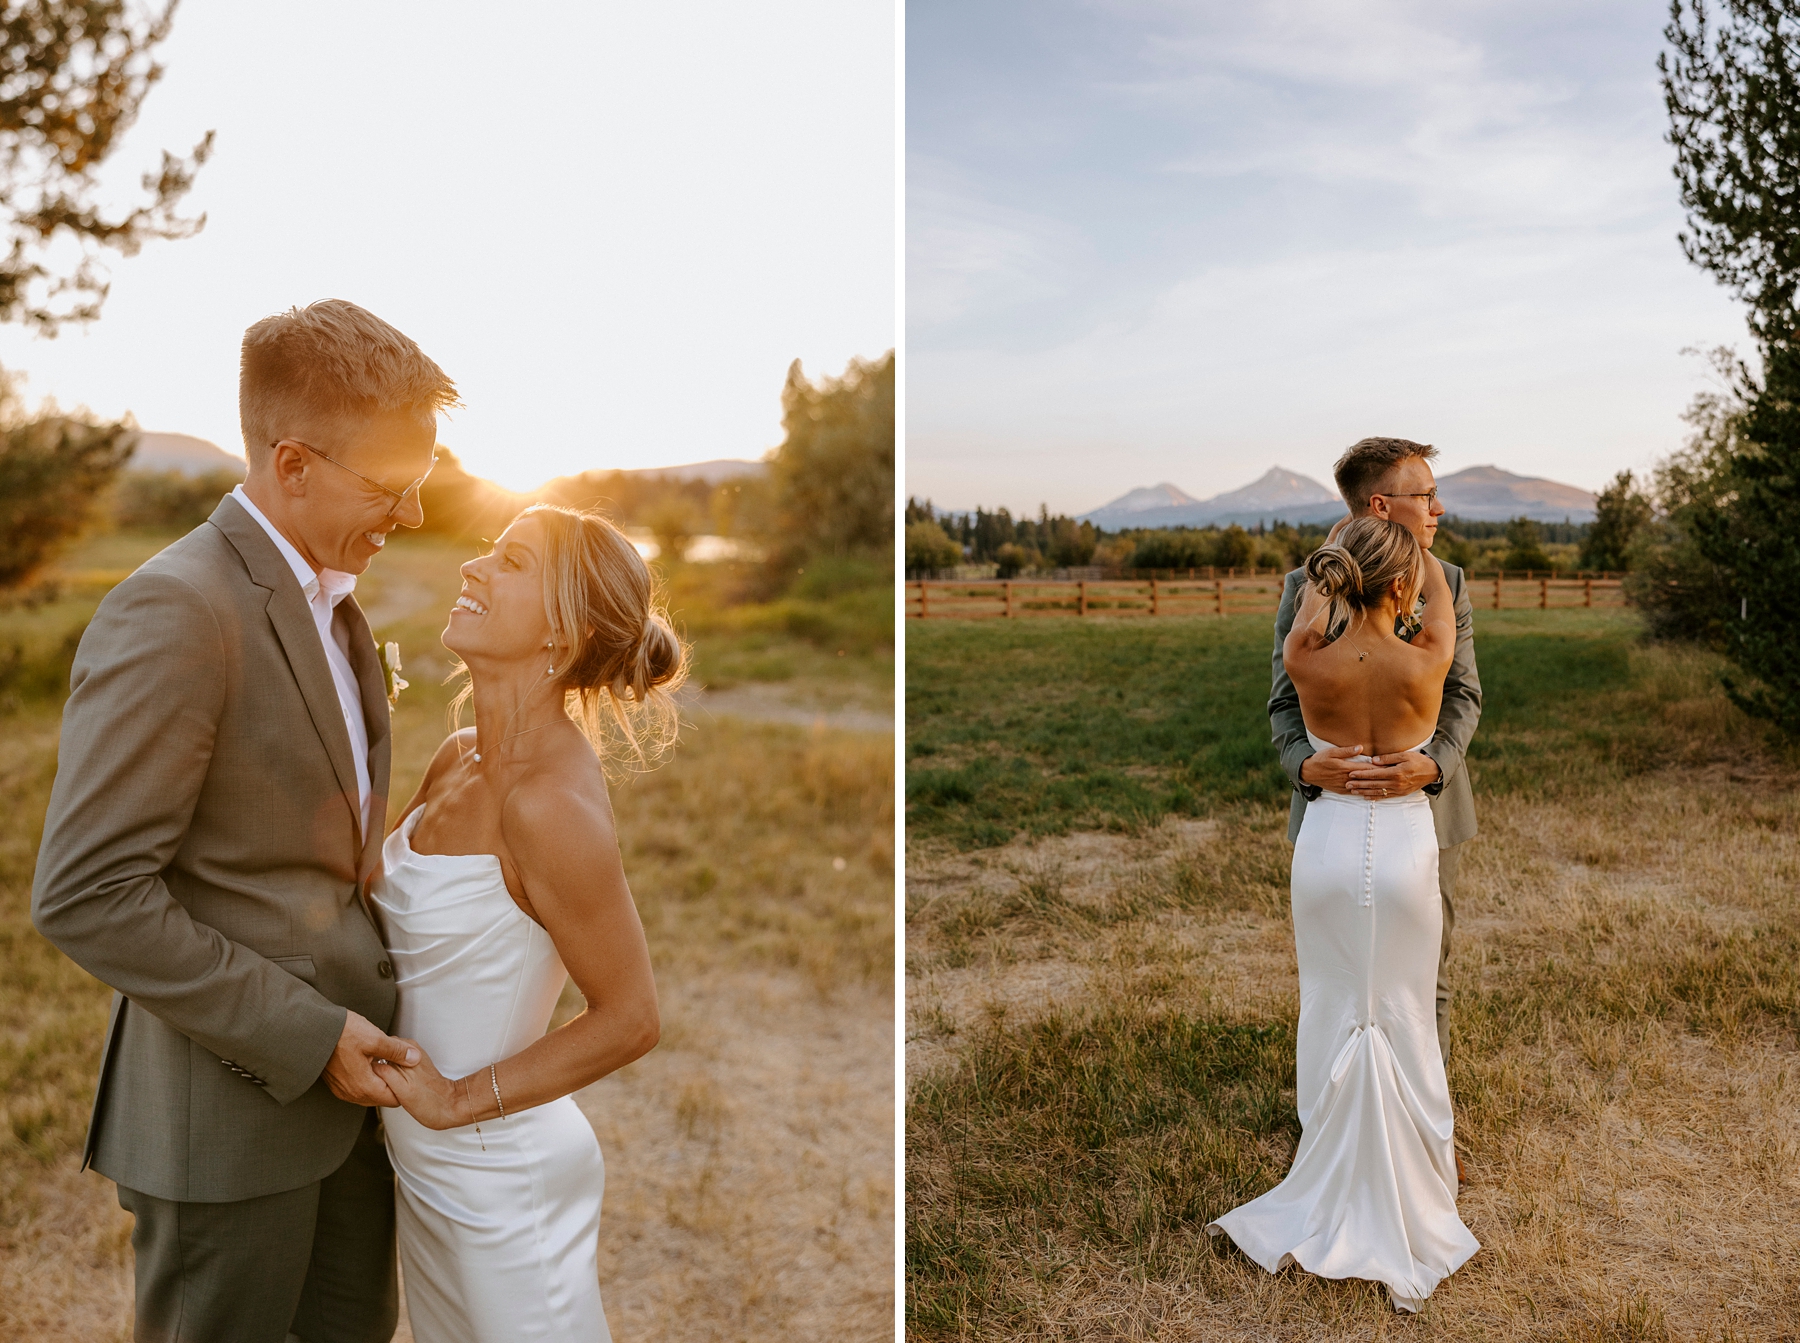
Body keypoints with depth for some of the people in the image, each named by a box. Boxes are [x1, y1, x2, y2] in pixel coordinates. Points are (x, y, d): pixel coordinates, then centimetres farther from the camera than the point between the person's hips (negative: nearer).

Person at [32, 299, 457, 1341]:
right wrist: (306, 1036, -19)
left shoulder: (329, 600, 8)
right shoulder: (173, 611, -21)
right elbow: (86, 896, -23)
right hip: (229, 1110, -8)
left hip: (341, 1075, 8)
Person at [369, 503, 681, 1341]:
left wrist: (458, 1101, -16)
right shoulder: (457, 759, -3)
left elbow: (629, 1018, -21)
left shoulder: (550, 800, -28)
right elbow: (398, 913, 14)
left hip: (500, 1181, -8)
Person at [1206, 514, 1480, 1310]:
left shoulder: (1307, 662, -13)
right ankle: (1405, 1208, 25)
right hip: (1404, 848, -1)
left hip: (1328, 846, 2)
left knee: (1333, 1014, 14)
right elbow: (1441, 590, 5)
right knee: (1403, 1021, 12)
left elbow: (1317, 585, 8)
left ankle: (1332, 1205, 27)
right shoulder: (1424, 664, -17)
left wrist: (1355, 526, 24)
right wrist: (1408, 530, 22)